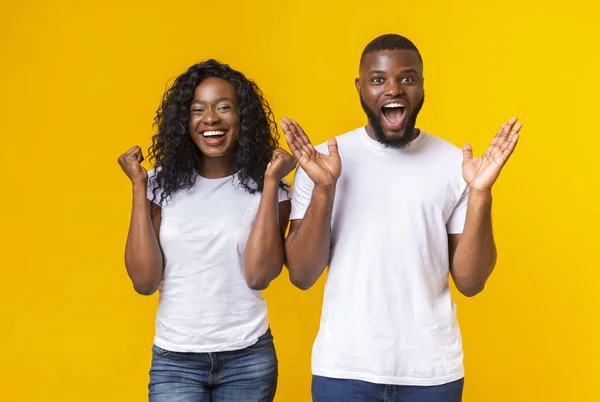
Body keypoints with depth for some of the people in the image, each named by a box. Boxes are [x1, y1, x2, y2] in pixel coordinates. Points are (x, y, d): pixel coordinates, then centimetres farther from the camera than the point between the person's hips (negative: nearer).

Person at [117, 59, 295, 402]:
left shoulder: (264, 187, -3)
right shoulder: (164, 184, -1)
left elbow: (259, 275, -16)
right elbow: (145, 280, -7)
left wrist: (271, 182, -15)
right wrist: (139, 187, -9)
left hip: (248, 359, 0)